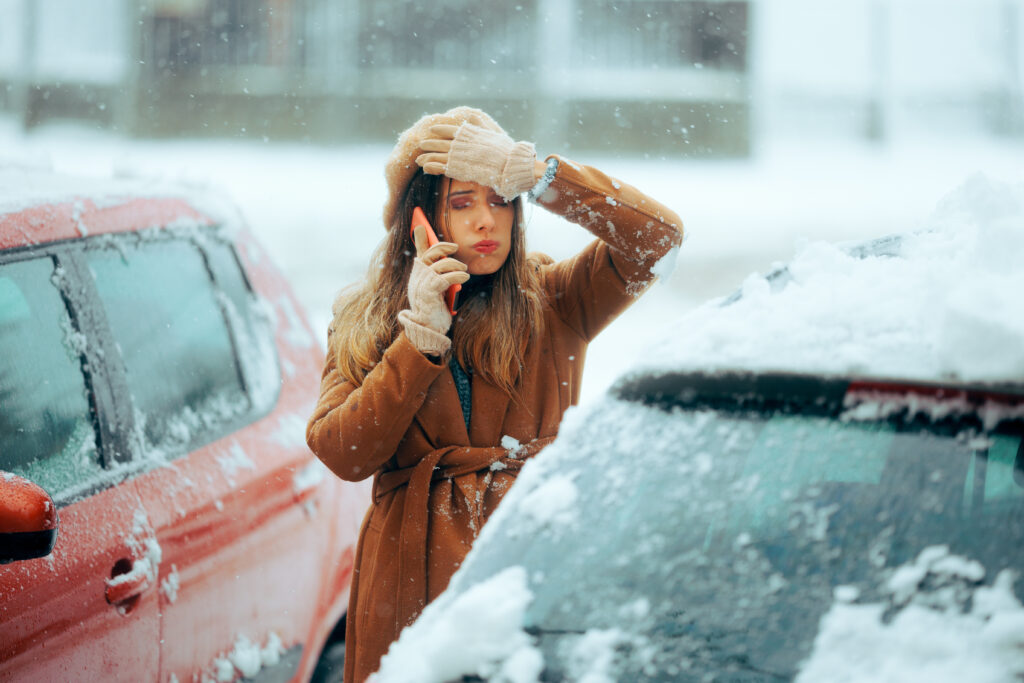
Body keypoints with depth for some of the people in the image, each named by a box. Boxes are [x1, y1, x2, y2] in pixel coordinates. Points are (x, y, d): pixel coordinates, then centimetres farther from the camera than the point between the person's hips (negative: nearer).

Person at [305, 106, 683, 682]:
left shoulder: (552, 304, 7)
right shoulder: (363, 321, 11)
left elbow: (658, 235, -8)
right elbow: (342, 454, -3)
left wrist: (530, 172, -12)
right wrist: (421, 334, -9)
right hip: (413, 576, 1)